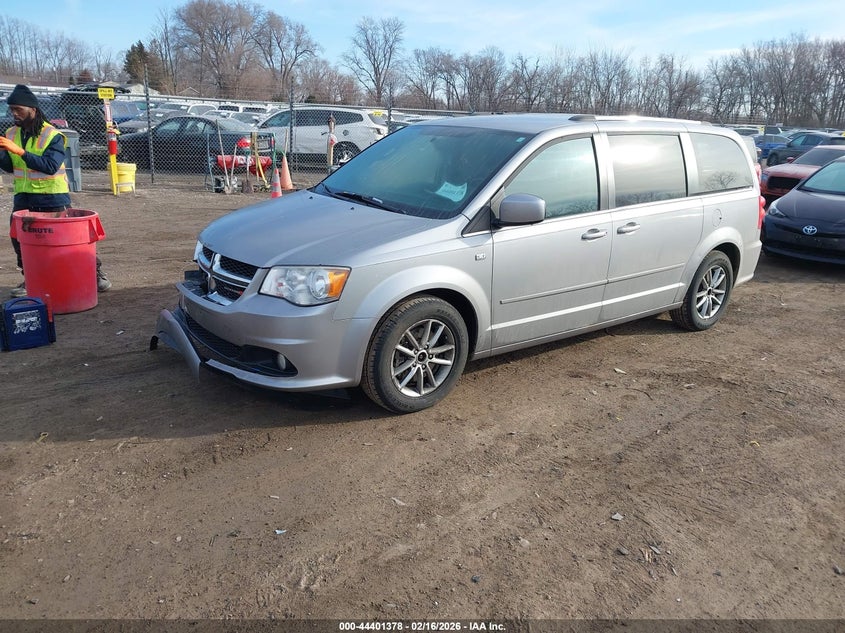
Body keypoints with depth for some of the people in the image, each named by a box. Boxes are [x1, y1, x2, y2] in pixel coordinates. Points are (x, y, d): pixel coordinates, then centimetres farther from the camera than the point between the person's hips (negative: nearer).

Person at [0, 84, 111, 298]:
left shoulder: (52, 135, -12)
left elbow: (51, 166, -24)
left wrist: (20, 151, -30)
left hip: (53, 198, -6)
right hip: (23, 198, 6)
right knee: (19, 239, 6)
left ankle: (95, 272, 14)